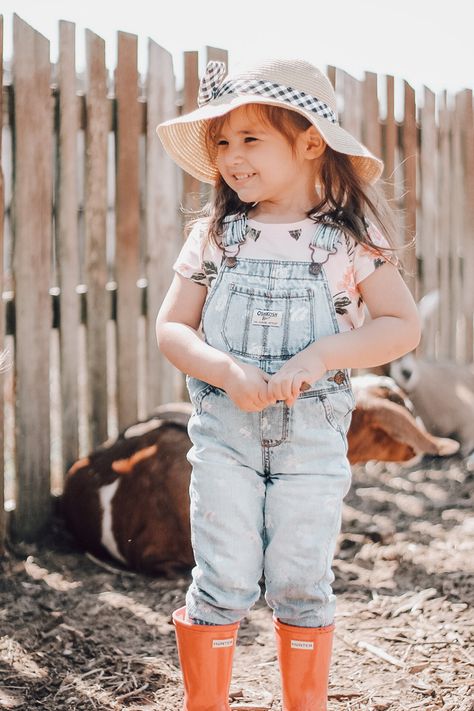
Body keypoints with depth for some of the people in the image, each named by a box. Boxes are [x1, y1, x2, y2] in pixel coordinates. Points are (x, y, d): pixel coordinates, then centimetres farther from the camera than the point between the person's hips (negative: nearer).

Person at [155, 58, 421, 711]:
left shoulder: (351, 236, -1)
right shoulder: (215, 235, 4)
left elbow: (402, 325, -5)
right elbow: (171, 328, 2)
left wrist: (320, 357, -19)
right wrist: (228, 372, -17)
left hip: (314, 431, -1)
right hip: (224, 428, 1)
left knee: (301, 582, 3)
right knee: (225, 580, -1)